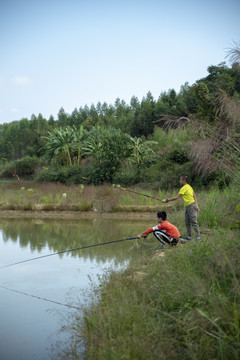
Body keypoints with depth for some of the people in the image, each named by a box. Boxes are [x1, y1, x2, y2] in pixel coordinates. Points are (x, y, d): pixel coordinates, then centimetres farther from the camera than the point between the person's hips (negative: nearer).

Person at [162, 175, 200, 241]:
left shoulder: (184, 188, -14)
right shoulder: (189, 187, 15)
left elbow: (176, 197, -16)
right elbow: (195, 196, 14)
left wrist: (166, 200, -10)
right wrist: (197, 205, 13)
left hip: (191, 206, -10)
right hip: (187, 206, 10)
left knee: (194, 222, -7)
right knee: (187, 222, 11)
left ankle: (198, 237, -4)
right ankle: (189, 236, 14)